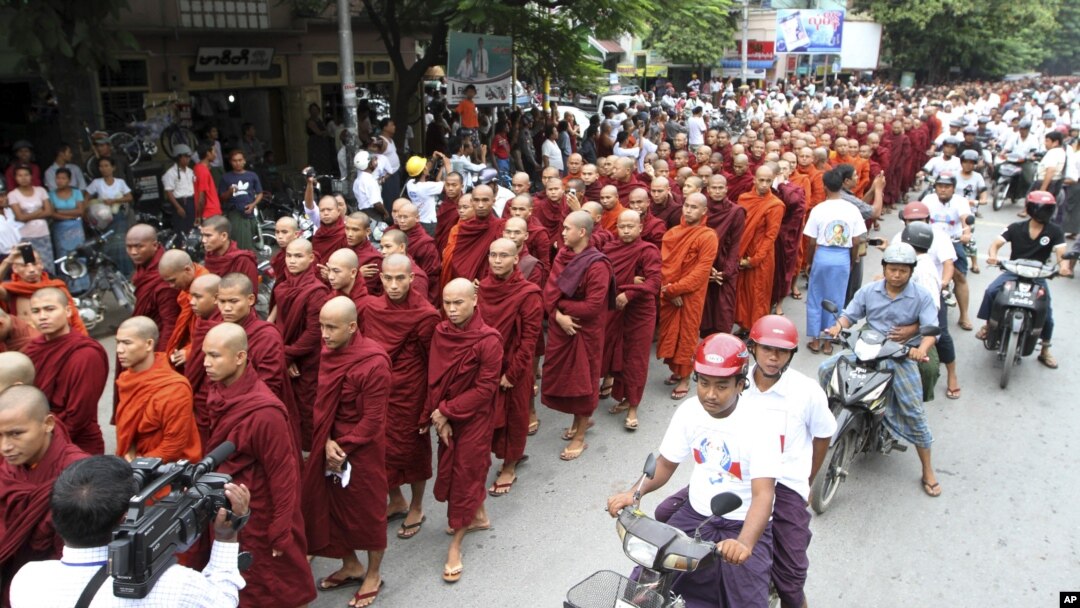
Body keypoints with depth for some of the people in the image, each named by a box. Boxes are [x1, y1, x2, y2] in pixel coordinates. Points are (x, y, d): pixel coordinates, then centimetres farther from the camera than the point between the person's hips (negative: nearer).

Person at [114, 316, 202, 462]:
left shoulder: (173, 389, -22)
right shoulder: (127, 378, 2)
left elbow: (174, 446, -17)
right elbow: (126, 426, 11)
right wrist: (129, 454, -5)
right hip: (135, 459, 7)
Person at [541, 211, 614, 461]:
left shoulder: (597, 265, -20)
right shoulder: (562, 255, 2)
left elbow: (593, 306, -24)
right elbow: (549, 290, -2)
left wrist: (559, 303, -15)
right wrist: (558, 315, -19)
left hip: (585, 332, -7)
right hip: (560, 328, 7)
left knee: (582, 379, 5)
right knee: (564, 376, 18)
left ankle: (580, 437, 19)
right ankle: (580, 419, 41)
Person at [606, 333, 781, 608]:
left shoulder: (756, 423, -19)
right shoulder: (690, 410, -5)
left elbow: (763, 495, -27)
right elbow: (666, 463, 6)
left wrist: (745, 543, -44)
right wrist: (634, 493, -13)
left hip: (744, 524, -4)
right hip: (695, 513, 4)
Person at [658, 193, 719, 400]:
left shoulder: (708, 236, -9)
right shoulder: (672, 232, 8)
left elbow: (702, 271, -15)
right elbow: (663, 263, 4)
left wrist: (675, 289, -17)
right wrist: (667, 290, -10)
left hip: (690, 296, -5)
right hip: (667, 295, 5)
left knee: (686, 336, 4)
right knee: (669, 334, 13)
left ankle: (685, 379, 16)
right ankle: (675, 371, 31)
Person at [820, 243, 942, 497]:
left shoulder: (921, 297, -4)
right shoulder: (868, 291, 3)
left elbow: (931, 329, -10)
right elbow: (850, 315, 6)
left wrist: (921, 349, -32)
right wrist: (838, 327, -18)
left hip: (901, 355, -3)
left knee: (913, 411, -8)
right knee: (826, 369, -14)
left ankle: (927, 470, 6)